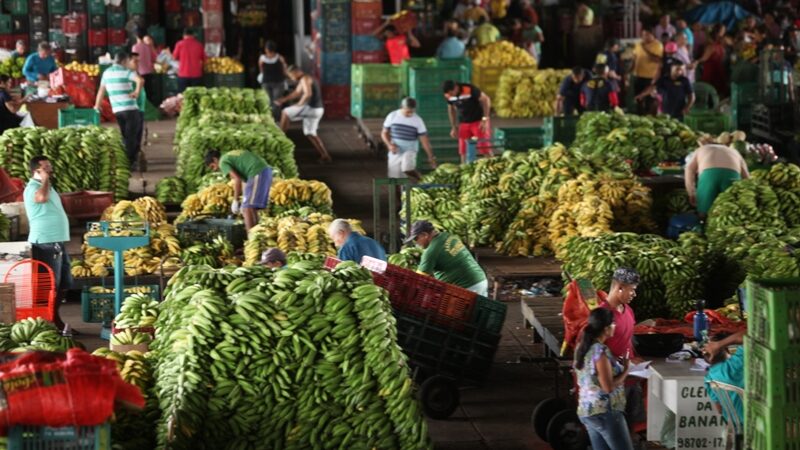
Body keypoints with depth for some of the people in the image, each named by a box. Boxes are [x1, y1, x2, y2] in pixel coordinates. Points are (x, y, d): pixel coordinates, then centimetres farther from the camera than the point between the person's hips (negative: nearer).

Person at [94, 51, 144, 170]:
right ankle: (128, 163, -2)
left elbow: (101, 90, 20)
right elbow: (140, 80, -25)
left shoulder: (107, 73, 11)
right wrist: (137, 92, -11)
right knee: (131, 137, 0)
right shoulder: (126, 72, -7)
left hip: (116, 110, 6)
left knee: (125, 136, 17)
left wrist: (97, 106, 30)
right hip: (130, 108, -6)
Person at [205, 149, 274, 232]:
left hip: (257, 173, -9)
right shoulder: (232, 155, 27)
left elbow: (237, 180, -13)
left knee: (247, 209, -10)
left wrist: (235, 201, -6)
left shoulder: (223, 162, 0)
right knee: (252, 209, 13)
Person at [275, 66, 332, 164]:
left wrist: (299, 104, -15)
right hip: (315, 110, 10)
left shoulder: (305, 79, -12)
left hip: (311, 108, -10)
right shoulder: (303, 80, 21)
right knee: (310, 133, 15)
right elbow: (296, 93, 31)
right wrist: (283, 100, 24)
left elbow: (308, 94, -27)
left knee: (285, 112, -1)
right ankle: (325, 156, 12)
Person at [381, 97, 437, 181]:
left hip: (410, 151, -2)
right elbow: (384, 133, 6)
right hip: (395, 152, 2)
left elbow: (424, 139, -5)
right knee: (395, 178, 1)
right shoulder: (392, 116, -2)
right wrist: (389, 144, -13)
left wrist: (431, 157, -8)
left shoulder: (418, 120, -6)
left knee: (407, 168, -31)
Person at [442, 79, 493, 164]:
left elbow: (486, 100, -15)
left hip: (478, 121, -5)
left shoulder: (469, 90, -23)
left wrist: (485, 119, -15)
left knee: (485, 149, -6)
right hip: (463, 123, 5)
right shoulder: (448, 95, -7)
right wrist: (453, 127, 13)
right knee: (463, 152, 3)